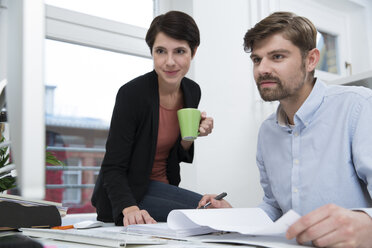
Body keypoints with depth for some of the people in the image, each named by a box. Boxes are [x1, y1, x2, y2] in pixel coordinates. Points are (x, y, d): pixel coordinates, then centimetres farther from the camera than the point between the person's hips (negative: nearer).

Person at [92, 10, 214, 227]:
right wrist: (130, 209, -38)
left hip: (161, 186, 6)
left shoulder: (192, 92, -2)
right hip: (127, 194, -6)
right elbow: (113, 168, -20)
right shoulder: (132, 94, -22)